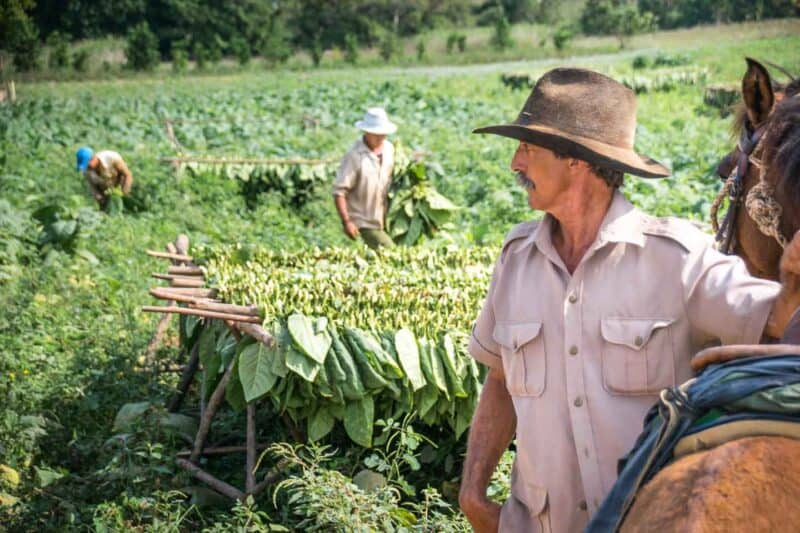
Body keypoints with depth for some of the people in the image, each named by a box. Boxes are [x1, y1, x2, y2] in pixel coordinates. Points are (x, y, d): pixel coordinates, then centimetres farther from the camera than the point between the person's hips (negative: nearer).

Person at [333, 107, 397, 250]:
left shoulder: (389, 149, 4)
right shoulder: (354, 156, -17)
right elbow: (339, 191, -17)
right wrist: (346, 221, -19)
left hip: (383, 220, 7)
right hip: (363, 222, -7)